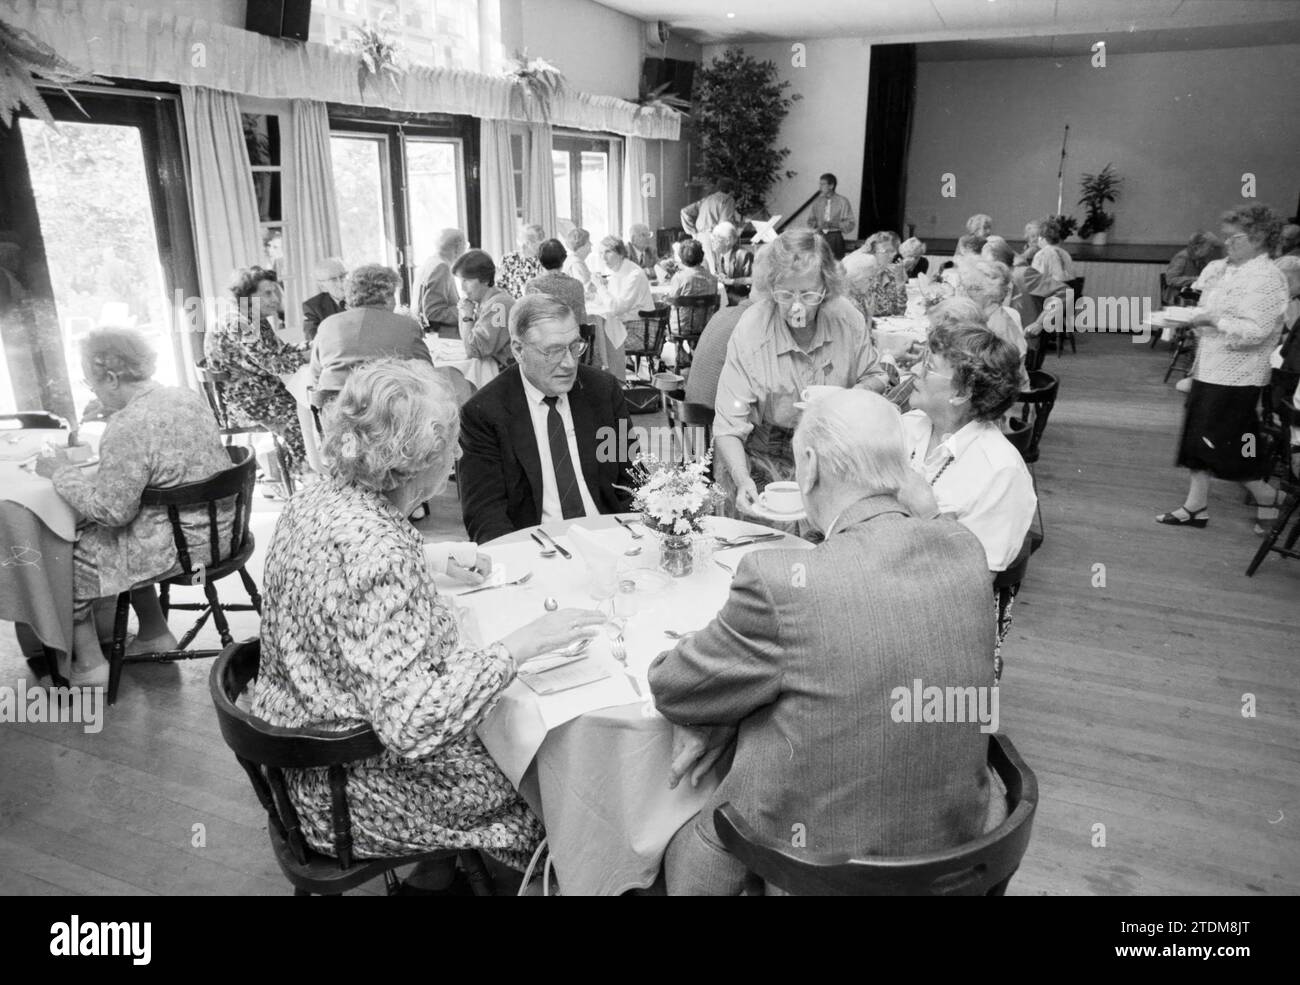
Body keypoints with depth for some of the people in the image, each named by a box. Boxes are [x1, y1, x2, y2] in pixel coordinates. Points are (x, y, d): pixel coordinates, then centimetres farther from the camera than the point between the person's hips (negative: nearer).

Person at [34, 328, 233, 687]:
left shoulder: (129, 428, -25)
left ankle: (89, 663, 22)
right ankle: (155, 632, 35)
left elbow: (110, 509, -22)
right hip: (218, 529, 8)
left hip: (178, 545, -8)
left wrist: (62, 472, -9)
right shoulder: (188, 396, 2)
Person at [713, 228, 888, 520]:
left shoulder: (846, 317, -10)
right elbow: (728, 429, -22)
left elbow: (875, 377, 9)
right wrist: (742, 481, -39)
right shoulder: (750, 332, -20)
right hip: (766, 457, -3)